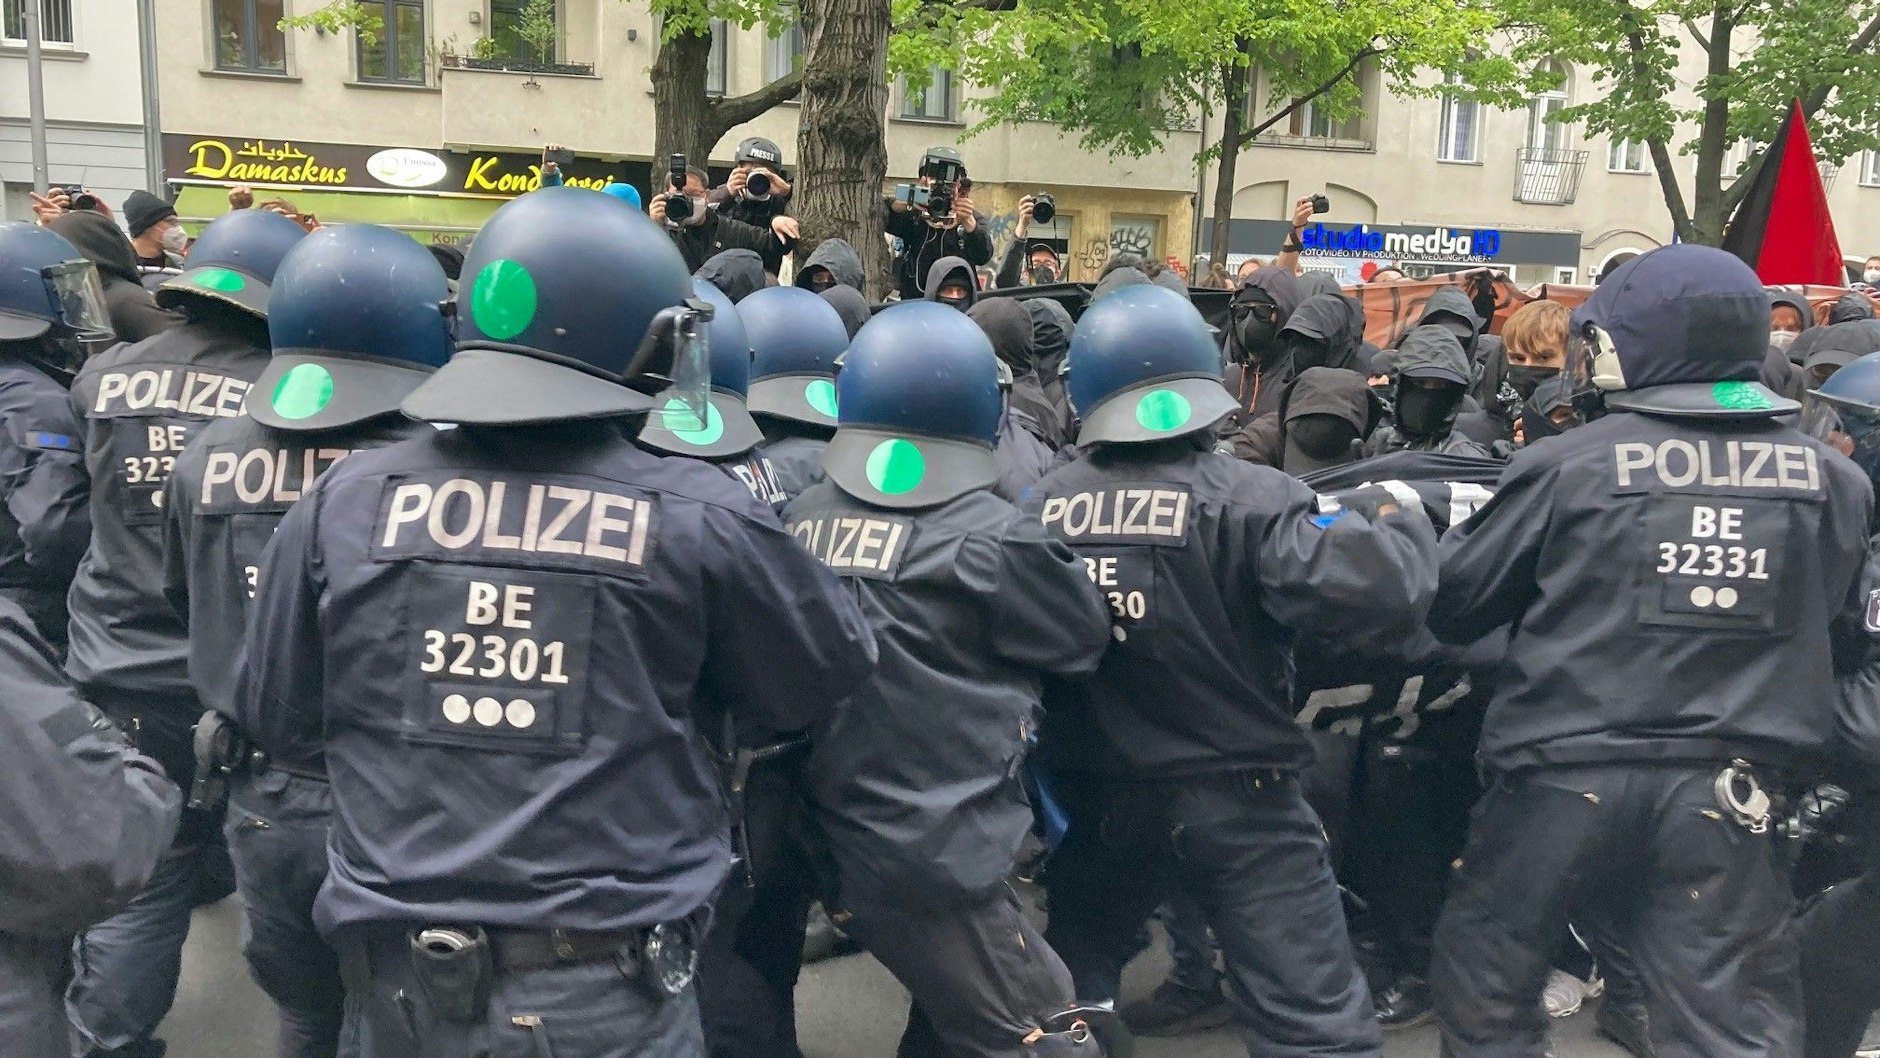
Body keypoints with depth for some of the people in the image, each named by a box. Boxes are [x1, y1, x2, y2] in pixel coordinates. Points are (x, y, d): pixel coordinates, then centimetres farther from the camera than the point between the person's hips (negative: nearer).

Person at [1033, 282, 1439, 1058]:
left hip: (1096, 797, 4)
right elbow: (1368, 589, -24)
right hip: (1238, 796, -4)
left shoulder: (1042, 506, -5)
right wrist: (1402, 526, -4)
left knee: (1067, 990, 27)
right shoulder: (1246, 497, -16)